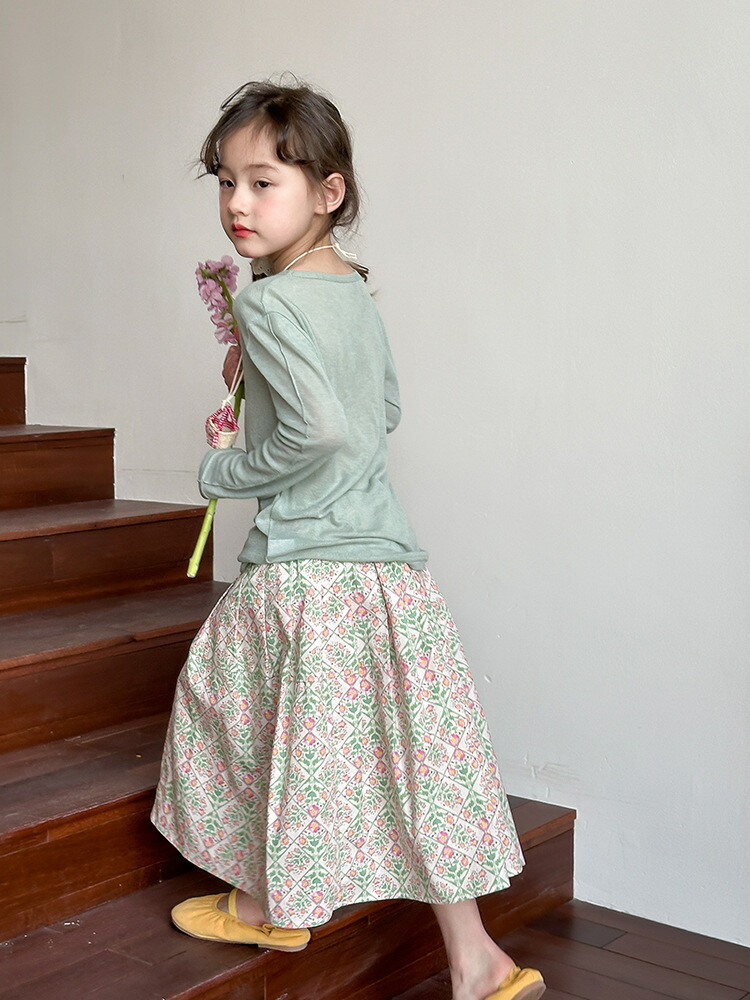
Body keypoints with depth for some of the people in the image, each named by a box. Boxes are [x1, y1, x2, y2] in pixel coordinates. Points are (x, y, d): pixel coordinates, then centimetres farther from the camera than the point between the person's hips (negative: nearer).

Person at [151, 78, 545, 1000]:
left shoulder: (268, 301, -15)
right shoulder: (355, 292, 12)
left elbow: (321, 427, -26)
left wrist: (227, 470, -10)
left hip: (303, 563, -8)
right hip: (389, 553, 8)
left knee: (242, 706, 14)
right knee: (407, 737, 9)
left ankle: (268, 905, 33)